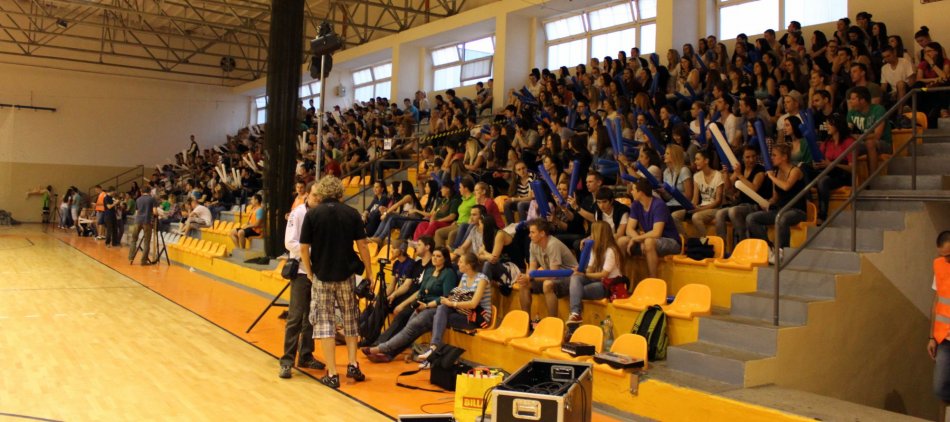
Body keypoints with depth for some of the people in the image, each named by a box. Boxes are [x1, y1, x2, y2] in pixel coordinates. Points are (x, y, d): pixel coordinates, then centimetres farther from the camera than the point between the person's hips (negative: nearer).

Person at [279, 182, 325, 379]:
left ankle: (306, 355, 23)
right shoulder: (298, 213, -6)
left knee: (312, 316, 11)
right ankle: (287, 360, 1)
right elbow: (290, 242, -10)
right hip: (301, 270, -4)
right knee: (296, 316, -5)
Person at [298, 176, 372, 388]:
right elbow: (362, 245, -3)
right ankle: (353, 365, 16)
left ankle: (332, 374, 4)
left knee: (324, 321, 6)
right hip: (346, 275, 2)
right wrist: (368, 272, 5)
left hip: (321, 276, -1)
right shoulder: (352, 214, -2)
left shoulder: (312, 214, -5)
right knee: (350, 318, 19)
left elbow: (304, 247, -7)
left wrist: (309, 272, 6)